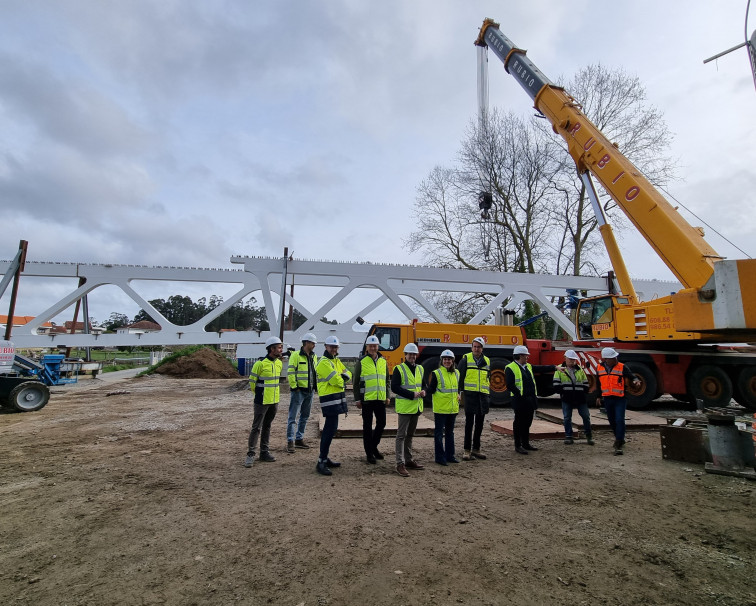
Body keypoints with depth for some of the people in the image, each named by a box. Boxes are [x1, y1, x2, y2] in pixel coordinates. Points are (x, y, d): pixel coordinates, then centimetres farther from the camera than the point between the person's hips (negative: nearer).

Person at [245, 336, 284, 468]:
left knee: (267, 426, 15)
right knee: (256, 427, -1)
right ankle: (250, 454, 9)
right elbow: (252, 380, -7)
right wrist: (258, 393, 5)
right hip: (262, 401, -7)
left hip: (274, 400, 7)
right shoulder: (260, 363, -17)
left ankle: (264, 452, 25)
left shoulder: (279, 363, 5)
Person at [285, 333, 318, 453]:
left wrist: (315, 385, 14)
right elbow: (291, 372, -13)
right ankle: (290, 442, 2)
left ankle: (299, 439, 25)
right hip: (299, 390, -7)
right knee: (293, 417, -4)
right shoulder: (295, 355, -10)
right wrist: (294, 387, -14)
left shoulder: (314, 356, 12)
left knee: (305, 416, 14)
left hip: (310, 391, 8)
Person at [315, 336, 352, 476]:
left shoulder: (336, 361, 17)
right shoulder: (324, 362, -14)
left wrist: (345, 376, -10)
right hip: (329, 398, -10)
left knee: (330, 428, 15)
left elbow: (348, 374, 12)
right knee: (331, 428, -12)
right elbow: (335, 380, -21)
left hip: (337, 397, 10)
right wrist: (342, 382, 0)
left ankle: (324, 458, 26)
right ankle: (321, 462, -5)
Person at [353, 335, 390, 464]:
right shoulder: (361, 362, -5)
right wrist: (357, 399, -6)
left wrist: (387, 396, 10)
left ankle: (374, 446, 32)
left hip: (380, 399, 4)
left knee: (381, 423, 10)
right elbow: (355, 381, -3)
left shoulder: (383, 361, 8)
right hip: (366, 399, -4)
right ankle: (369, 453, 18)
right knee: (367, 426, 6)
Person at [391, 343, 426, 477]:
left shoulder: (420, 369, 12)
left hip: (416, 407, 7)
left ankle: (409, 460, 28)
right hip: (404, 407, -7)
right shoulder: (399, 369, -8)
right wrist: (412, 394, -20)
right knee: (401, 435, -3)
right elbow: (394, 387, -16)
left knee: (410, 434, 17)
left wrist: (423, 392, -1)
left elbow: (423, 384, 23)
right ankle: (400, 464, 3)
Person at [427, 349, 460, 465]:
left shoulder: (456, 373, 9)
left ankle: (450, 455, 28)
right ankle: (440, 457, 12)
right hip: (440, 409, -6)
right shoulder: (436, 373, -8)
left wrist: (459, 395, 4)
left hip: (453, 409, 6)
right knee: (439, 433, 2)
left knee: (450, 432, 17)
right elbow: (430, 391, -7)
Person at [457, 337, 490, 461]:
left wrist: (487, 397, 14)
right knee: (469, 423, -3)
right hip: (470, 394, -5)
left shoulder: (487, 361, 12)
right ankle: (467, 450, 4)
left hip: (483, 395, 5)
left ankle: (476, 449, 22)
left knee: (479, 424, 11)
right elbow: (460, 377, -1)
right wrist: (460, 392, -6)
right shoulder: (466, 359, -2)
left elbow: (488, 378, 19)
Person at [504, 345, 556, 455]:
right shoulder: (510, 368, -10)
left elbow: (541, 369, 17)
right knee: (519, 423, 0)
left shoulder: (528, 367, 16)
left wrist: (555, 367, 10)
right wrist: (519, 394, -17)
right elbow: (509, 385, -16)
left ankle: (526, 443, 28)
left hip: (530, 399, 8)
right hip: (520, 400, -8)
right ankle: (518, 445, 10)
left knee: (528, 422, 16)